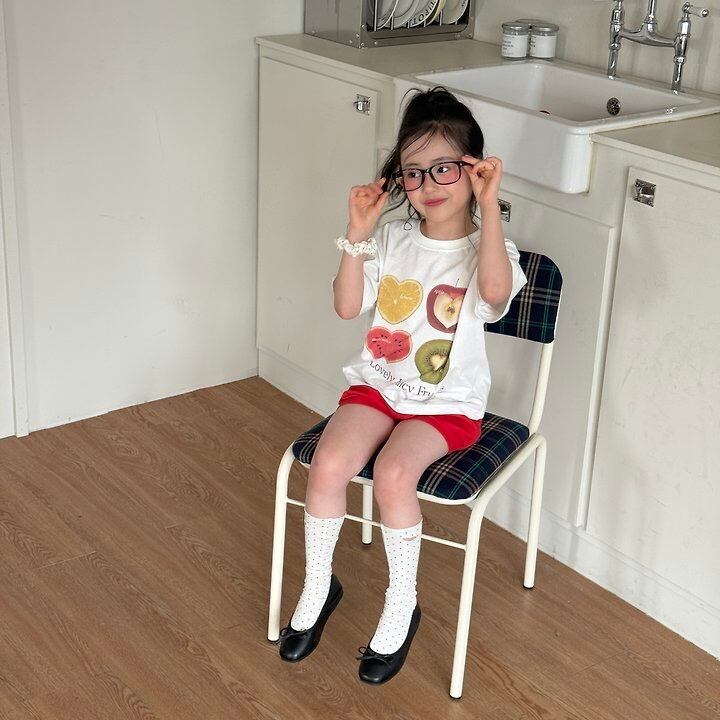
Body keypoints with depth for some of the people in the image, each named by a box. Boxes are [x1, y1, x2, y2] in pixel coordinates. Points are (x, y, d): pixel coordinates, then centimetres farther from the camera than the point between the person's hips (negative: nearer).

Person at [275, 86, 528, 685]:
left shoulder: (487, 247, -8)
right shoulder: (393, 240, 4)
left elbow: (495, 291, -32)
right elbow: (347, 306, -2)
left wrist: (488, 206, -34)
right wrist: (358, 235, -13)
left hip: (448, 403, -4)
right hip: (379, 384, 4)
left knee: (393, 474, -29)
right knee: (329, 463, -21)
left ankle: (402, 607, -5)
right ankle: (318, 587, 4)